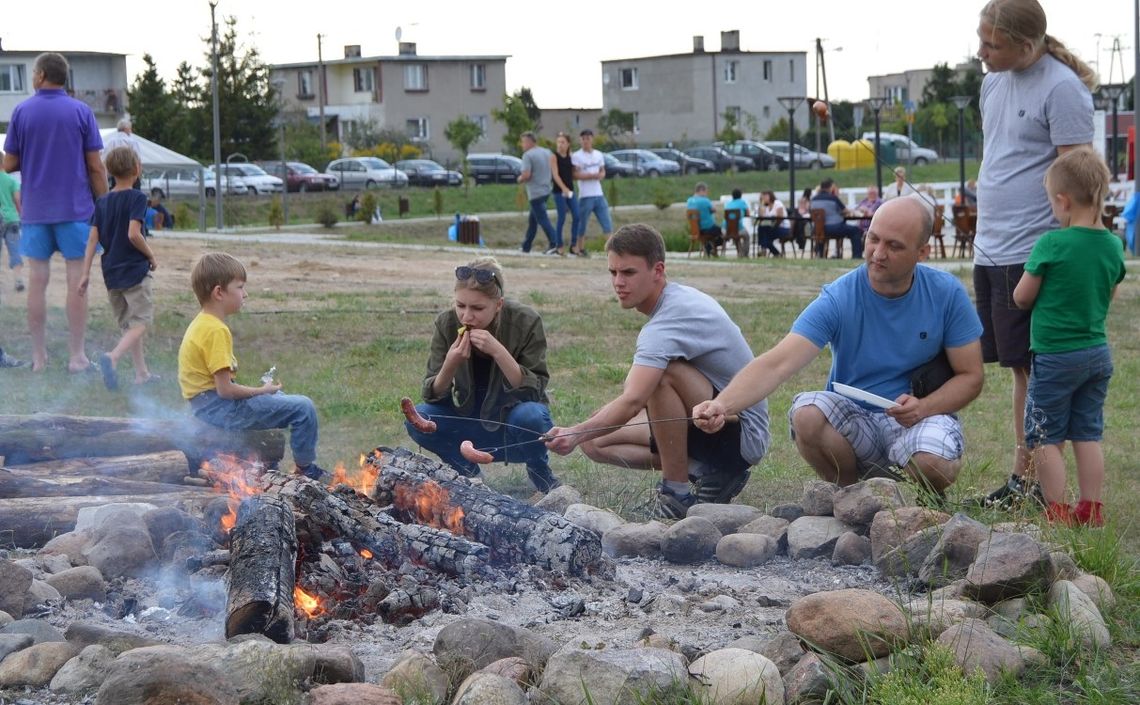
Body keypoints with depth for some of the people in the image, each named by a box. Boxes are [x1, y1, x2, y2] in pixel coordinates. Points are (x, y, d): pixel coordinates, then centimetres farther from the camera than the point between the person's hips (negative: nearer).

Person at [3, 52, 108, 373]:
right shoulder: (81, 112, -2)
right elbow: (96, 167, -4)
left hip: (35, 211, 1)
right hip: (75, 209, -1)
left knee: (37, 280, 6)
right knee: (76, 281, 0)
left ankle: (39, 356, 9)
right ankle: (76, 356, -1)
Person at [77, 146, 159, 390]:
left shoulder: (103, 201, 7)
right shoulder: (136, 198, -11)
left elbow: (93, 239, 3)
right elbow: (133, 234, -21)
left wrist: (86, 273, 3)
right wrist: (151, 257, -6)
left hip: (111, 271, 6)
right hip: (135, 269, -6)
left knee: (127, 323, 16)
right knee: (141, 322, -4)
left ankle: (142, 373, 18)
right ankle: (113, 357, -27)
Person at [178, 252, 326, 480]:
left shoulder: (202, 323, 11)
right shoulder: (216, 330, -20)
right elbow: (225, 389, -23)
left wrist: (262, 389, 11)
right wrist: (262, 391, -9)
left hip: (207, 405, 11)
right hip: (219, 408, -11)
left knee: (282, 398, 30)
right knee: (302, 407, -12)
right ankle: (305, 468, 5)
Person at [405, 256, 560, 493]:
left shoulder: (525, 322, -19)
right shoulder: (447, 323, -12)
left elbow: (534, 392, -23)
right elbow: (432, 395, -11)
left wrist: (498, 351, -35)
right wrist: (450, 365, -32)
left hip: (514, 428, -2)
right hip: (471, 425, 2)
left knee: (529, 415, -35)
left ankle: (541, 474, -2)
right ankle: (467, 471, 4)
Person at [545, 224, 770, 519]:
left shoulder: (669, 322, -25)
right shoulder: (681, 297, 6)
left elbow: (632, 402, -38)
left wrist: (575, 433, -48)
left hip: (744, 436, -10)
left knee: (661, 375, -34)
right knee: (596, 442, 3)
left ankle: (678, 493, -22)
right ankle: (709, 472, 4)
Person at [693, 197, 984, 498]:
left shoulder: (947, 294, -8)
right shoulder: (838, 300, -14)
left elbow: (970, 376, 0)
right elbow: (776, 364, -25)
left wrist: (923, 407, -22)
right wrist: (722, 404, -44)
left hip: (924, 417, 0)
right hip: (852, 419, 0)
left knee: (933, 465, -35)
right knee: (806, 414, -32)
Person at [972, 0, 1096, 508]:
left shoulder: (1062, 89, -13)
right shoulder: (994, 82, 13)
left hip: (1033, 255, -8)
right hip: (991, 251, 8)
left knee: (1038, 370, -2)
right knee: (1019, 368, 13)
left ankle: (1035, 482, 4)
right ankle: (1021, 476, 21)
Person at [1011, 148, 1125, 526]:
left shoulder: (1051, 245, -18)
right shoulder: (1113, 246, 1)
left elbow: (1022, 298, -7)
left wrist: (1034, 274, 12)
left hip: (1055, 356, -6)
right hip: (1097, 351, 6)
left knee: (1045, 438, 4)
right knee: (1088, 435, 12)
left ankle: (1057, 513, 3)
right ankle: (1091, 510, 14)